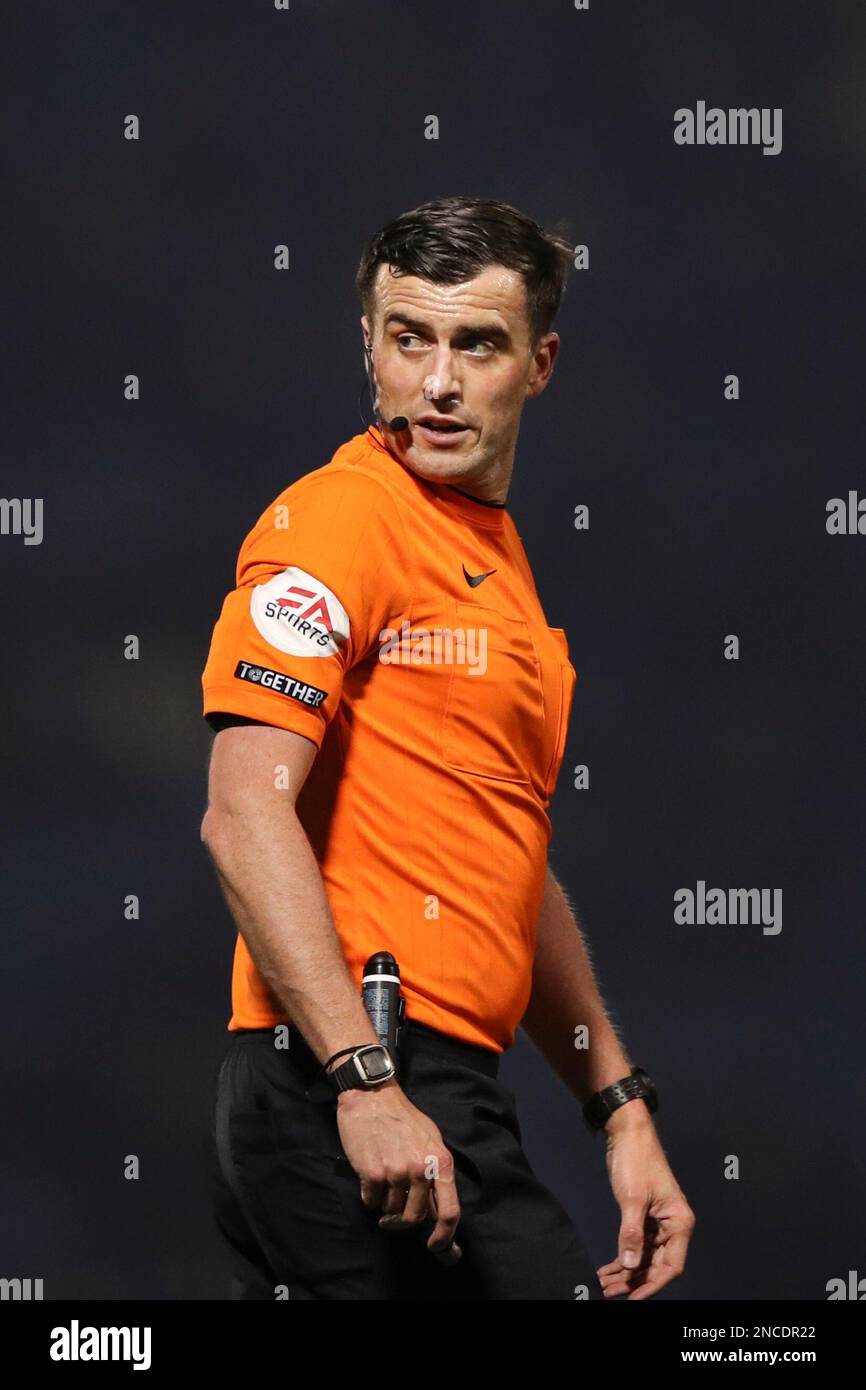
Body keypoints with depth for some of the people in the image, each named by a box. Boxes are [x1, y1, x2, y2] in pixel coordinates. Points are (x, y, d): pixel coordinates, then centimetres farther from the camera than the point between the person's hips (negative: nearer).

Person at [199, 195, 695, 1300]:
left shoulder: (501, 559, 22)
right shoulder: (339, 515, -7)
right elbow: (246, 816, -18)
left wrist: (621, 1111, 23)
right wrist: (366, 1083, -24)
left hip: (452, 1099, 9)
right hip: (341, 1092, -9)